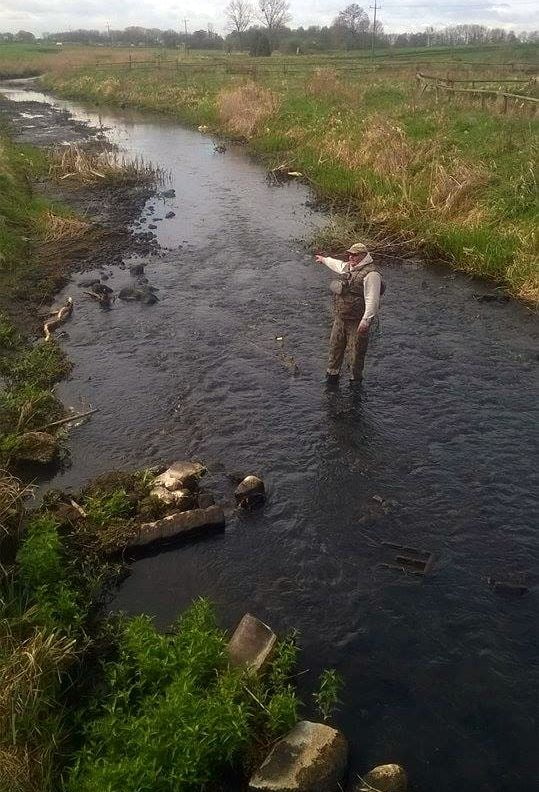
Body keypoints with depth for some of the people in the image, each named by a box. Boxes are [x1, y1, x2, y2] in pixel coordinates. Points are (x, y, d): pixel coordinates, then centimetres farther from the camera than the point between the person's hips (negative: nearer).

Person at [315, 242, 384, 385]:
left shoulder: (370, 274, -19)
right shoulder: (348, 267, 9)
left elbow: (372, 300, -25)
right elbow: (337, 264, 35)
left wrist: (366, 320, -32)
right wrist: (324, 260, 52)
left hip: (357, 321, -8)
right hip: (340, 317, 8)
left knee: (356, 351, 2)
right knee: (335, 345, 18)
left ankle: (356, 379, 22)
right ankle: (332, 373, 36)